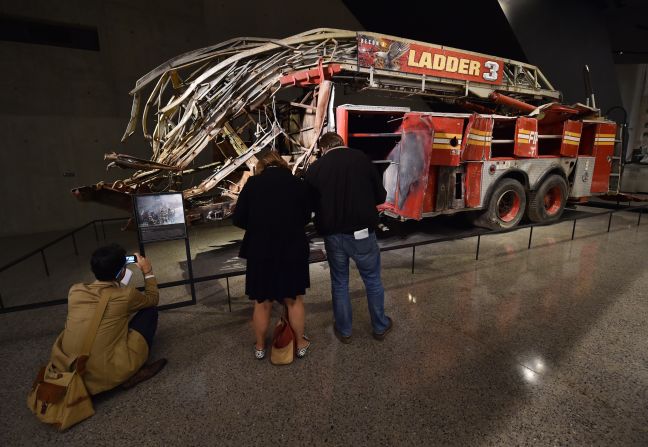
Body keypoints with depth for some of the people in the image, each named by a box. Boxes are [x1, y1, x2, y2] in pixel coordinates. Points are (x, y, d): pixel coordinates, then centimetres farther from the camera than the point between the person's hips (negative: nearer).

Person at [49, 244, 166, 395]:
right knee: (150, 311, 7)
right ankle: (132, 373, 4)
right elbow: (153, 299, 10)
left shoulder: (74, 291, -2)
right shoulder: (125, 295, -13)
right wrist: (147, 271, 17)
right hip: (107, 376, -6)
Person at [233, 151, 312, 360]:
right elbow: (306, 217, 5)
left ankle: (260, 347, 34)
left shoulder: (252, 183, -3)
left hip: (260, 251, 0)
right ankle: (300, 343, 33)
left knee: (262, 303, 16)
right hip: (292, 250, 0)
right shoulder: (298, 183, -2)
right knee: (294, 299, 18)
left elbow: (238, 219, -4)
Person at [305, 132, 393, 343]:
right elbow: (380, 195, -3)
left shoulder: (313, 169, -3)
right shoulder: (361, 158, -7)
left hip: (333, 236, 1)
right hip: (362, 233, -1)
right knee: (373, 280, 17)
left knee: (339, 283, 18)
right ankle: (380, 326, 34)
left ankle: (344, 330, 33)